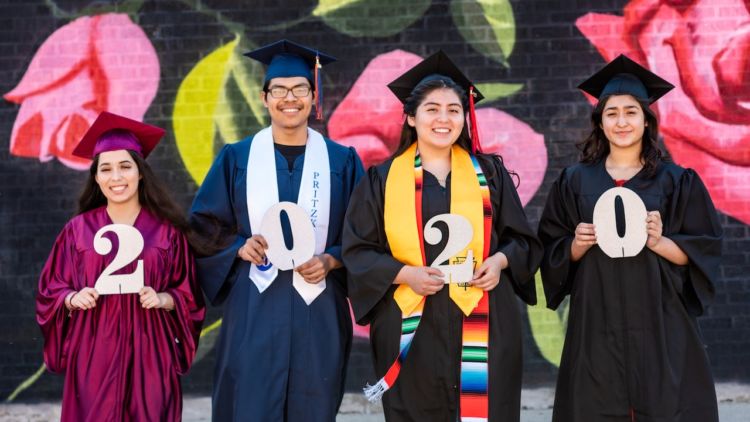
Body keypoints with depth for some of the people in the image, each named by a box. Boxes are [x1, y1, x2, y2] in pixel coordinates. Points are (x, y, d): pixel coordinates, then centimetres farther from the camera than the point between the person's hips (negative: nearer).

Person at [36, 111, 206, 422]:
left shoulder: (166, 230, 1)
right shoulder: (79, 229, 4)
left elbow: (190, 294, 6)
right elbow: (50, 290, 8)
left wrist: (163, 298, -13)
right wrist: (73, 298, -11)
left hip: (148, 350, 0)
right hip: (94, 352, 0)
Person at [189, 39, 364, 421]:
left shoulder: (341, 161, 5)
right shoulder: (237, 158, 5)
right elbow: (203, 225, 7)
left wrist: (330, 261, -11)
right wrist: (239, 247, -10)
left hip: (318, 310, 1)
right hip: (253, 308, 0)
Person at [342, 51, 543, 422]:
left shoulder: (489, 172, 9)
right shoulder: (383, 179, 4)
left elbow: (522, 240, 12)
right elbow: (358, 250, 2)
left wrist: (499, 261, -9)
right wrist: (405, 273, -13)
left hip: (482, 325, 1)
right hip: (412, 327, -1)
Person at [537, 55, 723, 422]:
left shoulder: (676, 181, 3)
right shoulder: (576, 181, 6)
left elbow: (705, 250, 1)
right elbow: (553, 252, 8)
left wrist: (659, 243, -15)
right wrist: (577, 245, -12)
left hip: (659, 325, -1)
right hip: (596, 326, 1)